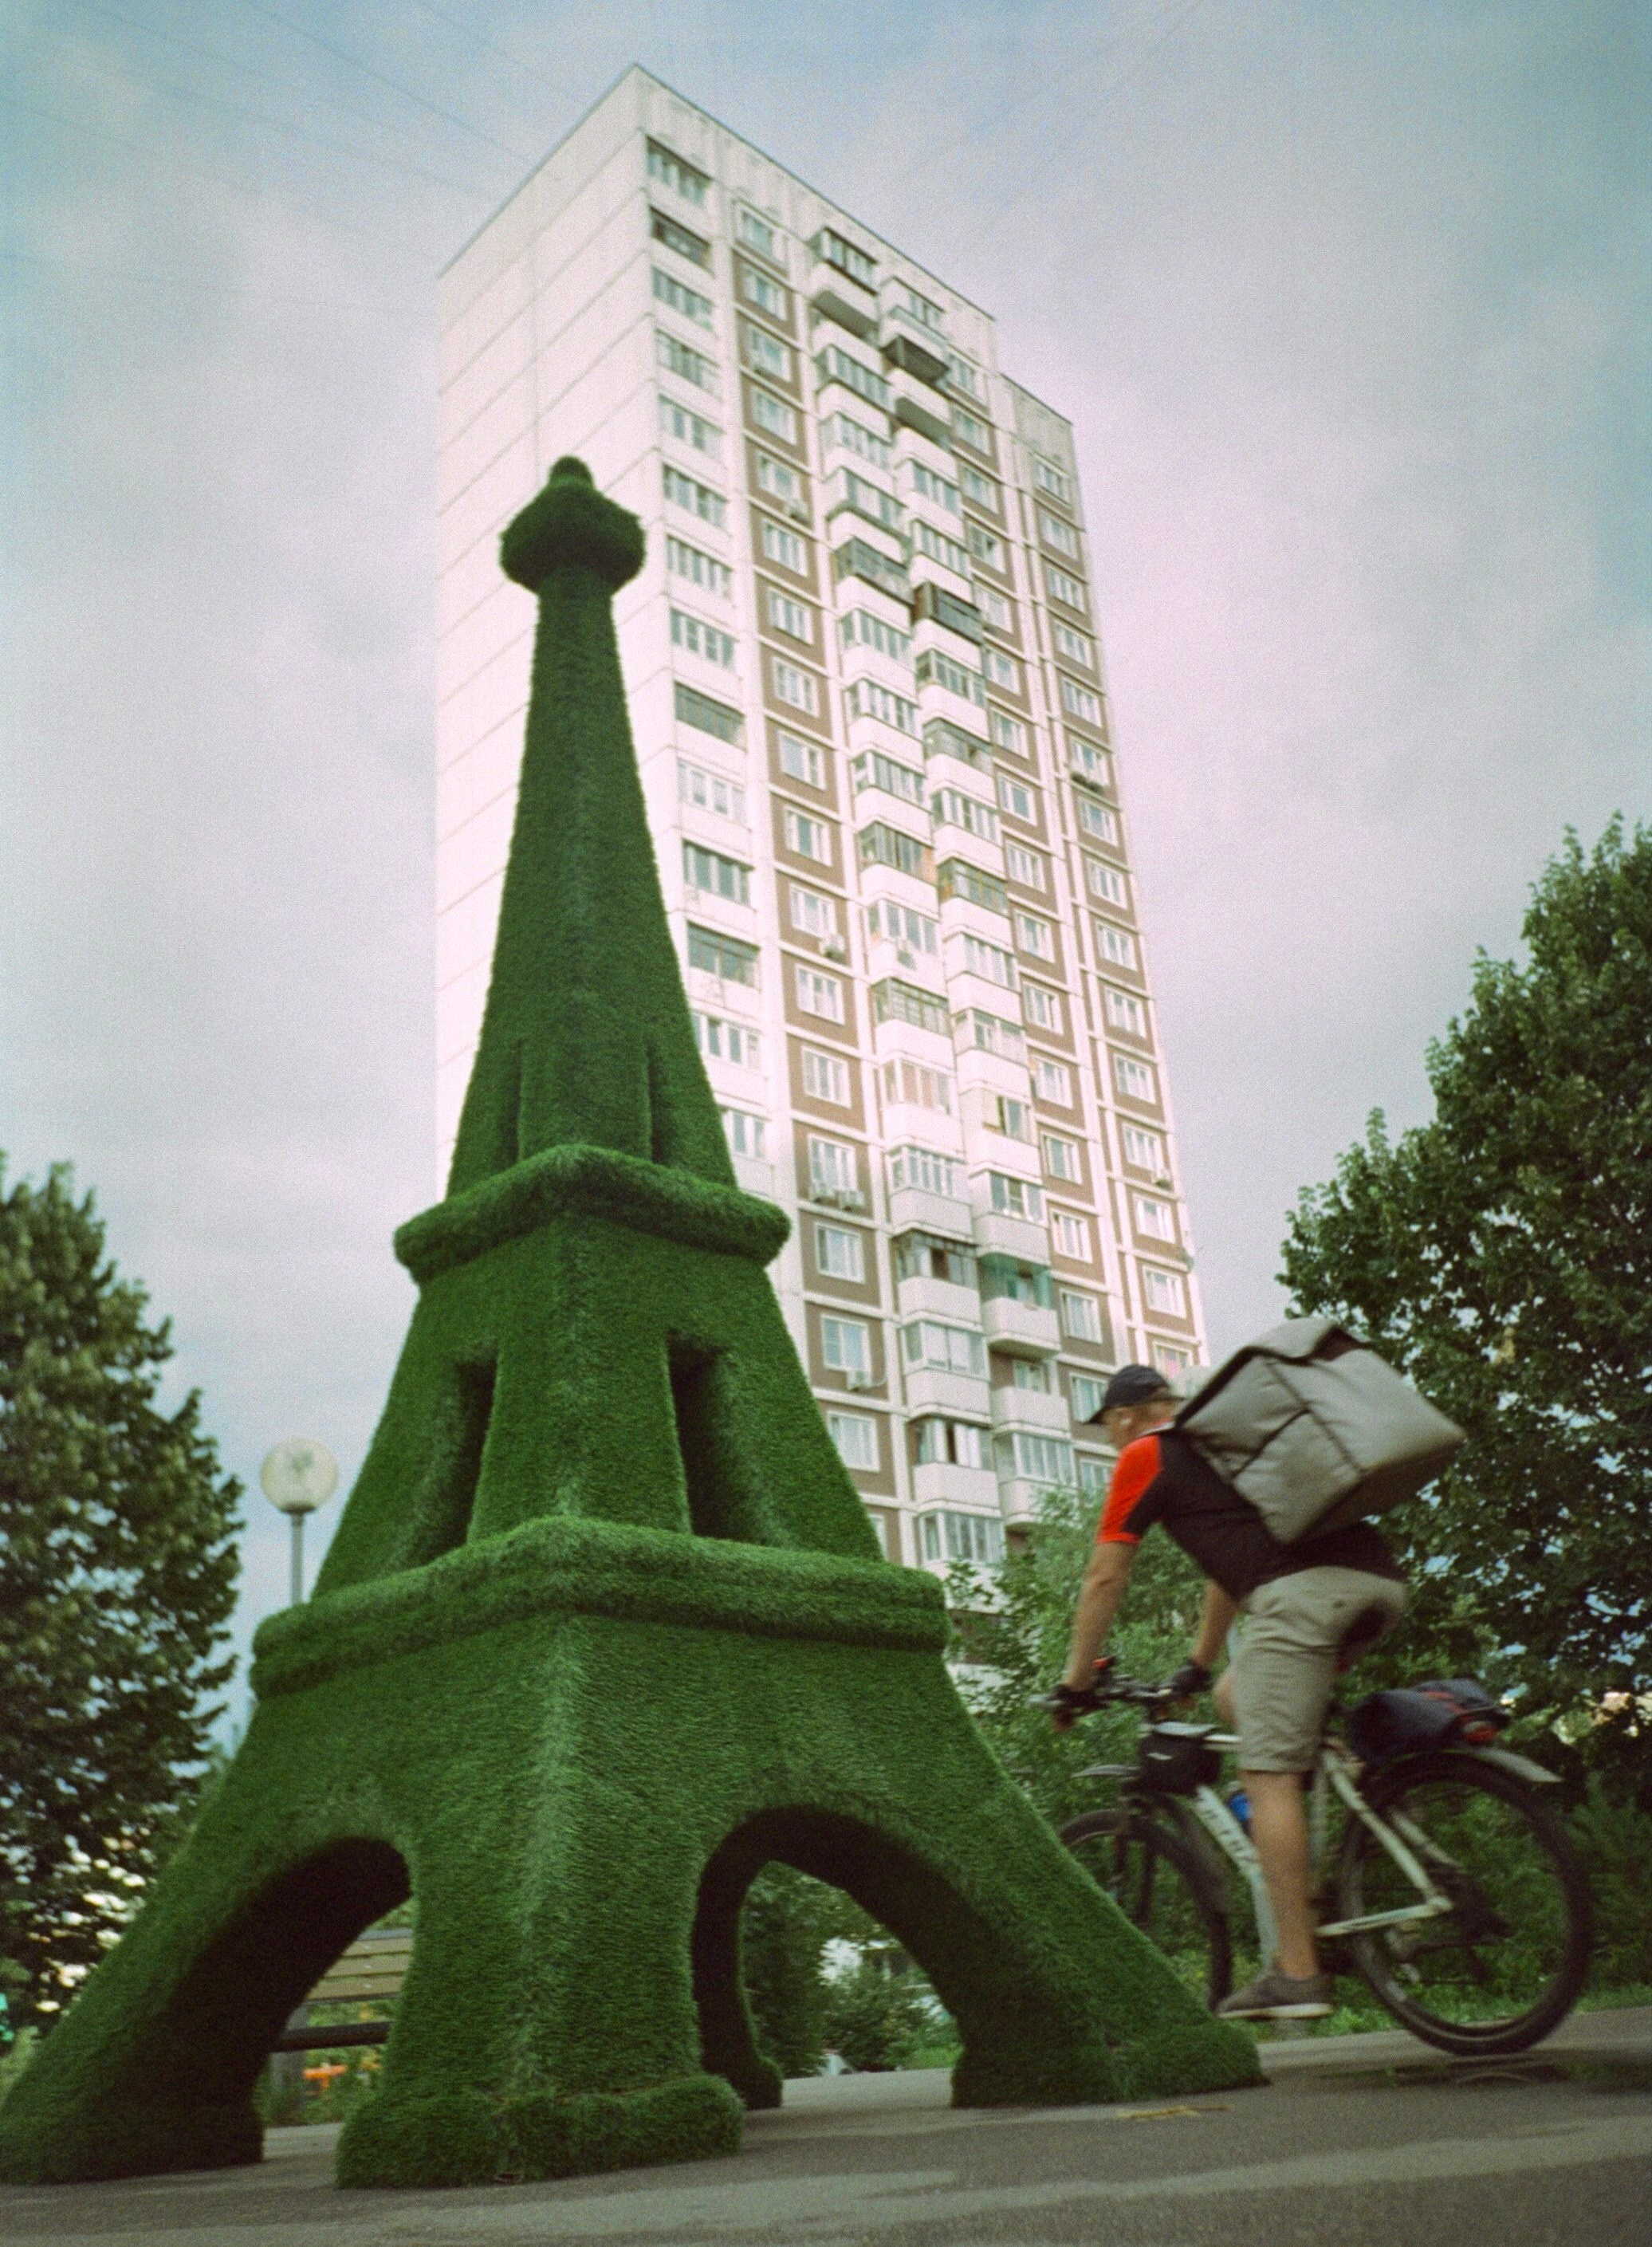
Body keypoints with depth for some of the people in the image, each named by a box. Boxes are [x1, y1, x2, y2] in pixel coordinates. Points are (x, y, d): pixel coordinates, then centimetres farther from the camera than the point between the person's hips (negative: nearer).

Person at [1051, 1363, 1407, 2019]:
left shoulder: (1145, 1457, 13)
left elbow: (1104, 1580, 13)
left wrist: (1075, 1681, 23)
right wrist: (1199, 1665, 51)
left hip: (1302, 1592, -8)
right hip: (1381, 1579, 8)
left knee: (1269, 1774, -4)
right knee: (1238, 1701, 23)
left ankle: (1297, 1974, -7)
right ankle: (1302, 1885, 14)